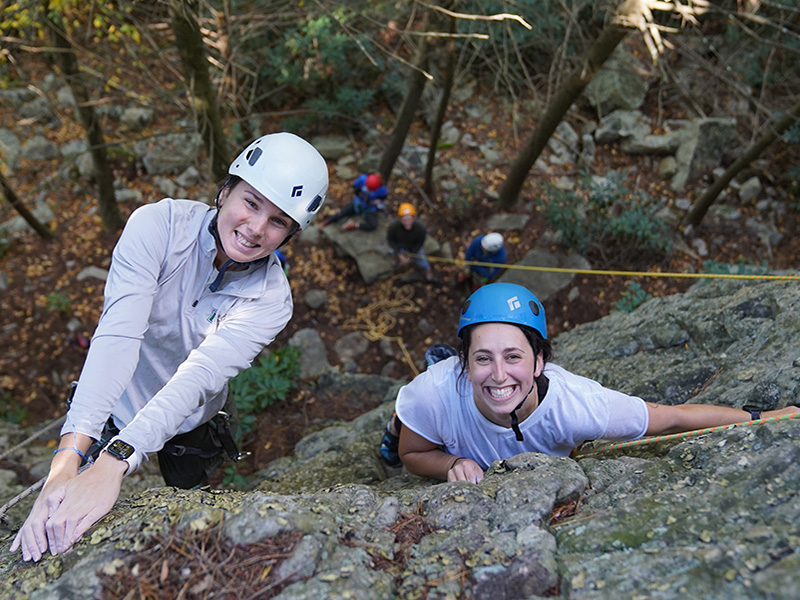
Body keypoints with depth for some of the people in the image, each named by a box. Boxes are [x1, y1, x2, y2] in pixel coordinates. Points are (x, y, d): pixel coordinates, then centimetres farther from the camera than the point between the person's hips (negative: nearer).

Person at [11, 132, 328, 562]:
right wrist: (65, 464, -47)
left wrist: (112, 465, -52)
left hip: (185, 434, 1)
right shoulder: (158, 225, -26)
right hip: (112, 415, 0)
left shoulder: (270, 299, -23)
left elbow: (201, 375, -38)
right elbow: (116, 337, -37)